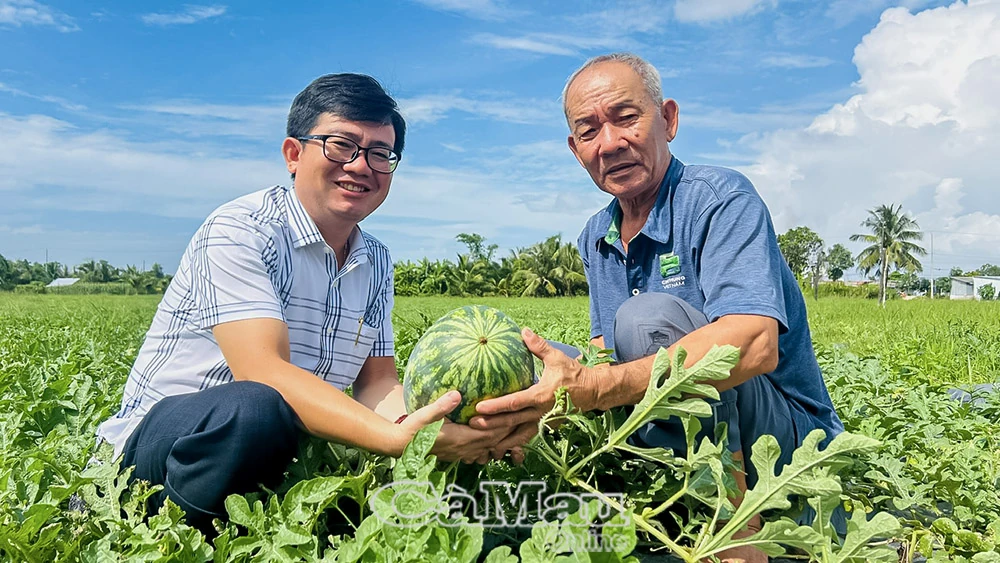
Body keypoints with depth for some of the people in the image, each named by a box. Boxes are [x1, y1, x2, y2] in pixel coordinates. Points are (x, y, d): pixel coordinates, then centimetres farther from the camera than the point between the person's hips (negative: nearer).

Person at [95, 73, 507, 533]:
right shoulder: (239, 231, -16)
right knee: (256, 409, -38)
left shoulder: (376, 264, 7)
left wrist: (444, 422, -22)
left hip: (279, 453, 6)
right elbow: (262, 371, -29)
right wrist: (396, 438, -40)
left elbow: (377, 384, 0)